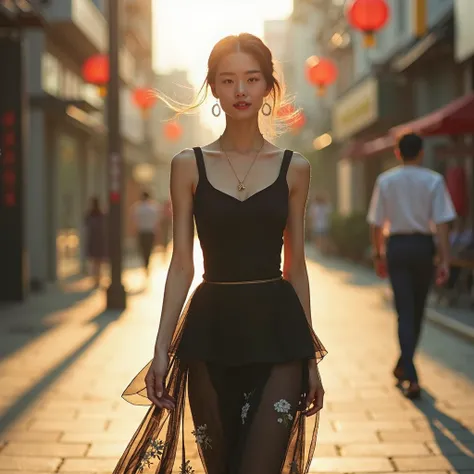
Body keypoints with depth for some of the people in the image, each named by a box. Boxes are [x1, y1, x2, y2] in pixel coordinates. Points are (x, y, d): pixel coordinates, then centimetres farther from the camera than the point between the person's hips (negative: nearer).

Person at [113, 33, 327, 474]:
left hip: (276, 328, 0)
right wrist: (162, 348, -6)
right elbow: (181, 265, 2)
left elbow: (295, 266, 9)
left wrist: (311, 356, 8)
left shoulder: (293, 168, 5)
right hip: (211, 329, 1)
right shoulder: (189, 165, 3)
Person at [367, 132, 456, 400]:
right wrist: (445, 260, -9)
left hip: (397, 247, 0)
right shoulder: (434, 181, -5)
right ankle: (404, 367, 31)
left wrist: (379, 255, 12)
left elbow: (377, 223, 2)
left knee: (405, 312, 0)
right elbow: (442, 223, -10)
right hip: (423, 247, 0)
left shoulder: (385, 181, 0)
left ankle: (411, 377, -13)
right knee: (417, 311, 17)